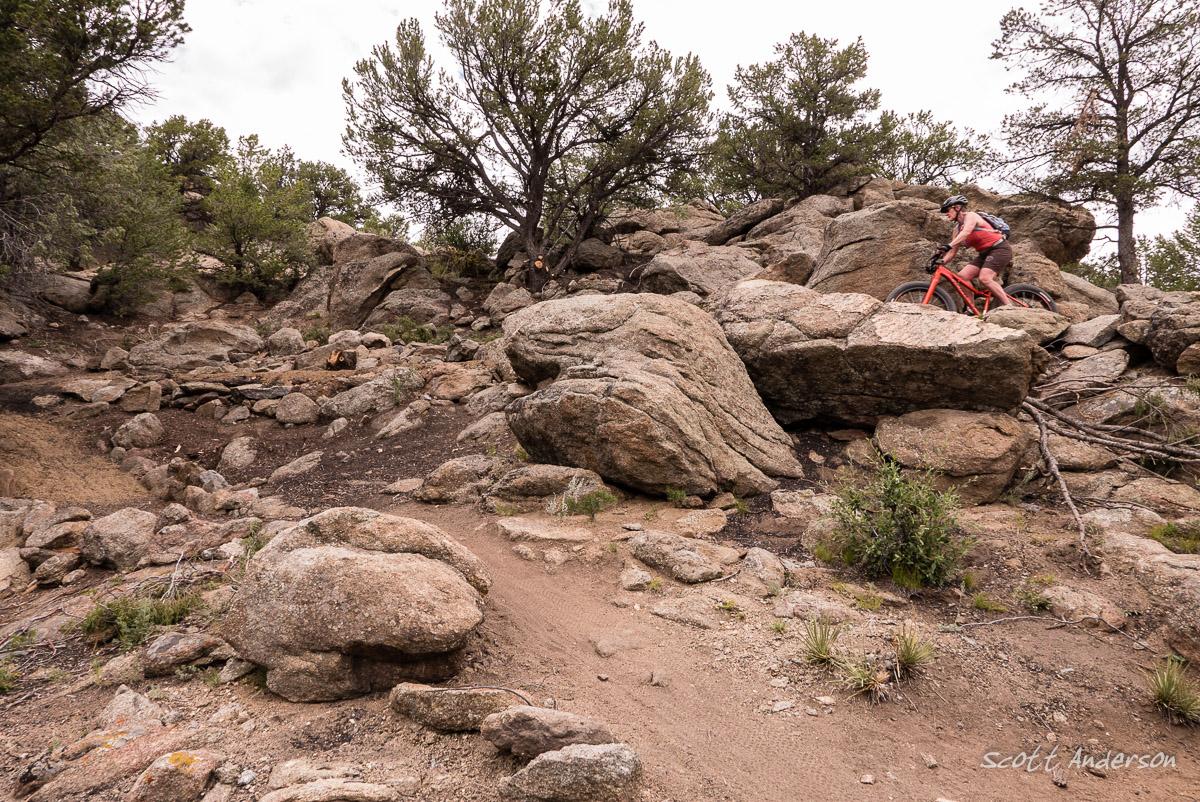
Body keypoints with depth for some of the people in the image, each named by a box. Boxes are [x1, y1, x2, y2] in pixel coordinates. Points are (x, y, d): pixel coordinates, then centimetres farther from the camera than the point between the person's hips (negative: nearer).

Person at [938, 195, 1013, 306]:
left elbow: (966, 232, -30)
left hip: (1000, 248, -8)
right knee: (962, 276, -8)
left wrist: (949, 245, -45)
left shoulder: (970, 216, -9)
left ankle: (1009, 306, -24)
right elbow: (953, 252, 10)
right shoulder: (957, 228, 13)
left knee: (984, 278, -27)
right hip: (984, 253, 8)